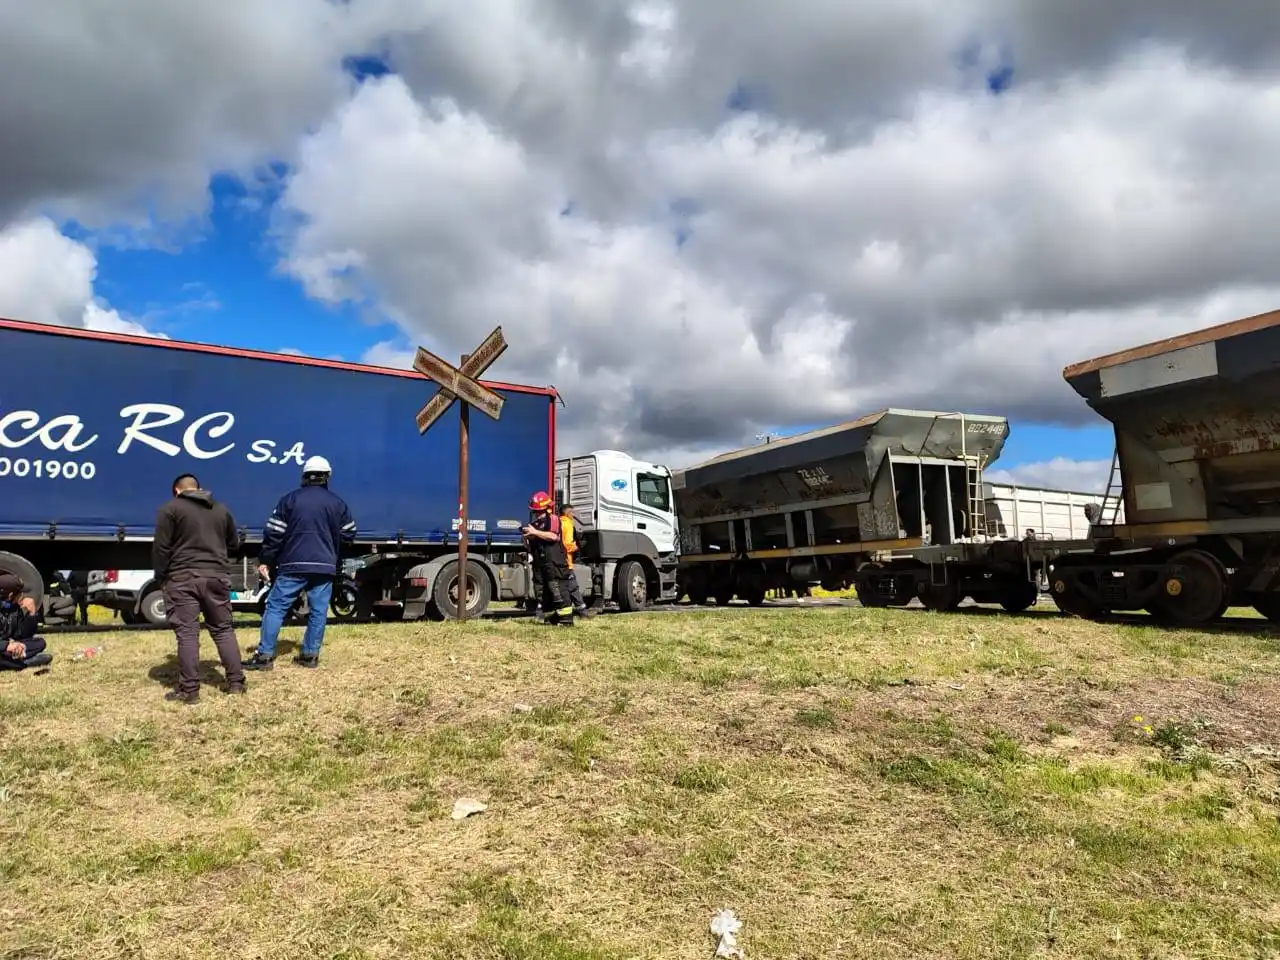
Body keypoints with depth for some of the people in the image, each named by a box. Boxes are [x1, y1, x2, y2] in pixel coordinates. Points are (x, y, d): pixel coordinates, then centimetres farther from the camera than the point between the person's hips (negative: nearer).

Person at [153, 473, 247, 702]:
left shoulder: (170, 509, 1)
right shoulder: (221, 510, 15)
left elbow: (161, 548, -4)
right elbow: (234, 545, 22)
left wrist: (160, 578, 5)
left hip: (183, 578, -4)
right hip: (217, 577, 4)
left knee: (187, 633, -1)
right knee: (224, 629, 10)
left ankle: (189, 690, 0)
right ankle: (236, 682, 10)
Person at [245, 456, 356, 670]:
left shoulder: (290, 499, 1)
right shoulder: (337, 502, 5)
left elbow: (274, 533, -2)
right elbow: (348, 535, 9)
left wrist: (265, 561, 6)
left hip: (293, 565, -1)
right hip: (324, 566, 1)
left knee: (276, 607, 4)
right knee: (318, 611, 7)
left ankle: (264, 655, 2)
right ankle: (310, 654, 9)